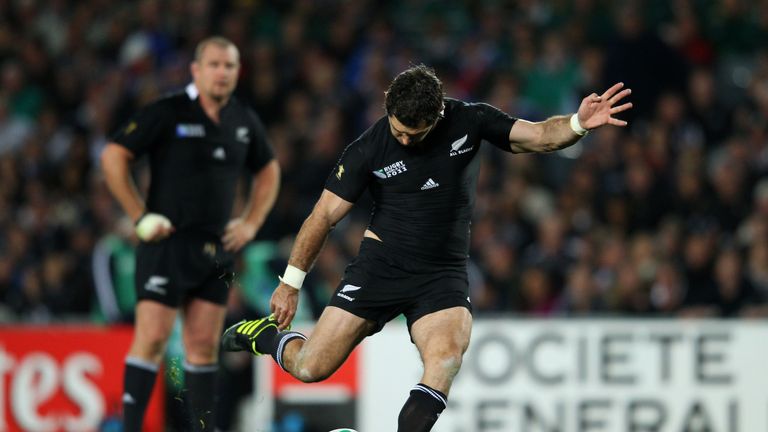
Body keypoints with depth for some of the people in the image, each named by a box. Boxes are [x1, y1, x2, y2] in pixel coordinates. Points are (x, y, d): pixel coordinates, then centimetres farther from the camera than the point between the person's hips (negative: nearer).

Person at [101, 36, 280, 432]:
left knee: (204, 346, 6)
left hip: (216, 248, 5)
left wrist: (251, 222, 14)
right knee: (152, 337, -11)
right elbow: (113, 156, -8)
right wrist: (140, 217, -11)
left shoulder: (244, 121, 10)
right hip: (167, 242, -5)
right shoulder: (167, 113, -7)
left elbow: (268, 171, 26)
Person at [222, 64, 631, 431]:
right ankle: (270, 334, 29)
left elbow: (540, 135, -7)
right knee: (310, 368, -4)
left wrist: (579, 123, -29)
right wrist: (290, 282, -2)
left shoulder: (469, 122, -5)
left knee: (446, 354, -31)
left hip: (443, 275, 0)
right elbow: (325, 214, -2)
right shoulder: (369, 148, -8)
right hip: (380, 266, 0)